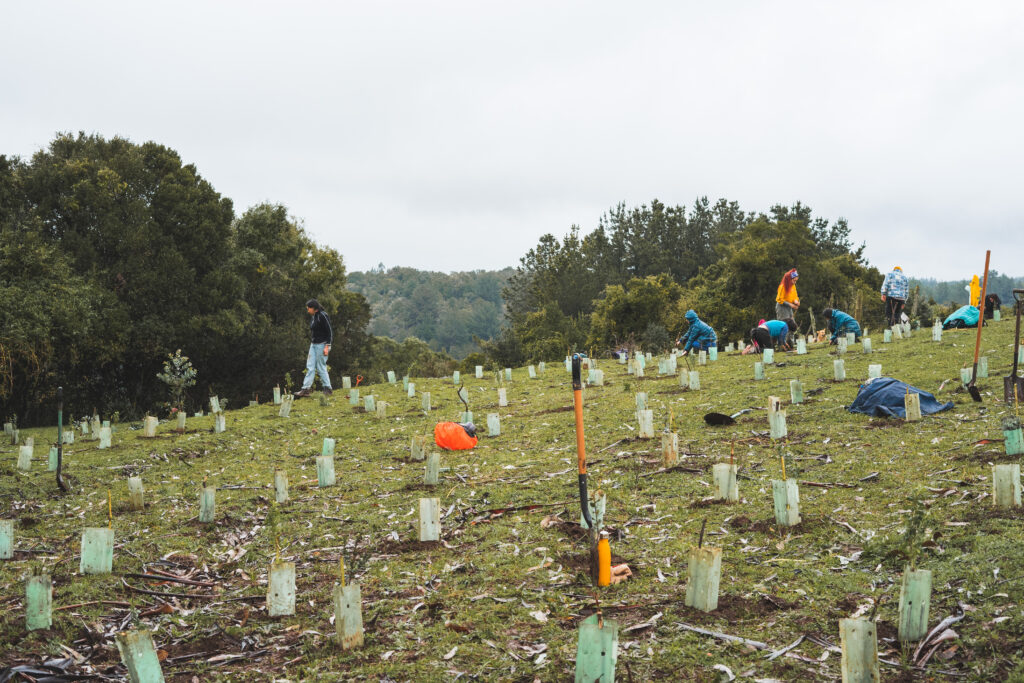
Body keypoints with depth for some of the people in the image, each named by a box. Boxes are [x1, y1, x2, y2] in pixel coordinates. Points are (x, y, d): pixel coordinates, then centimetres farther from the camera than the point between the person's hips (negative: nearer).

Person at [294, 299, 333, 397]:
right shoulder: (313, 317, 13)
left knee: (321, 367, -4)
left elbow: (330, 332, -15)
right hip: (313, 345, 9)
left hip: (322, 345, -9)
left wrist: (327, 347, -19)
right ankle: (306, 389, 1)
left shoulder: (323, 316, -13)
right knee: (310, 367, 3)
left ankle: (328, 388, 7)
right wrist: (311, 344, 22)